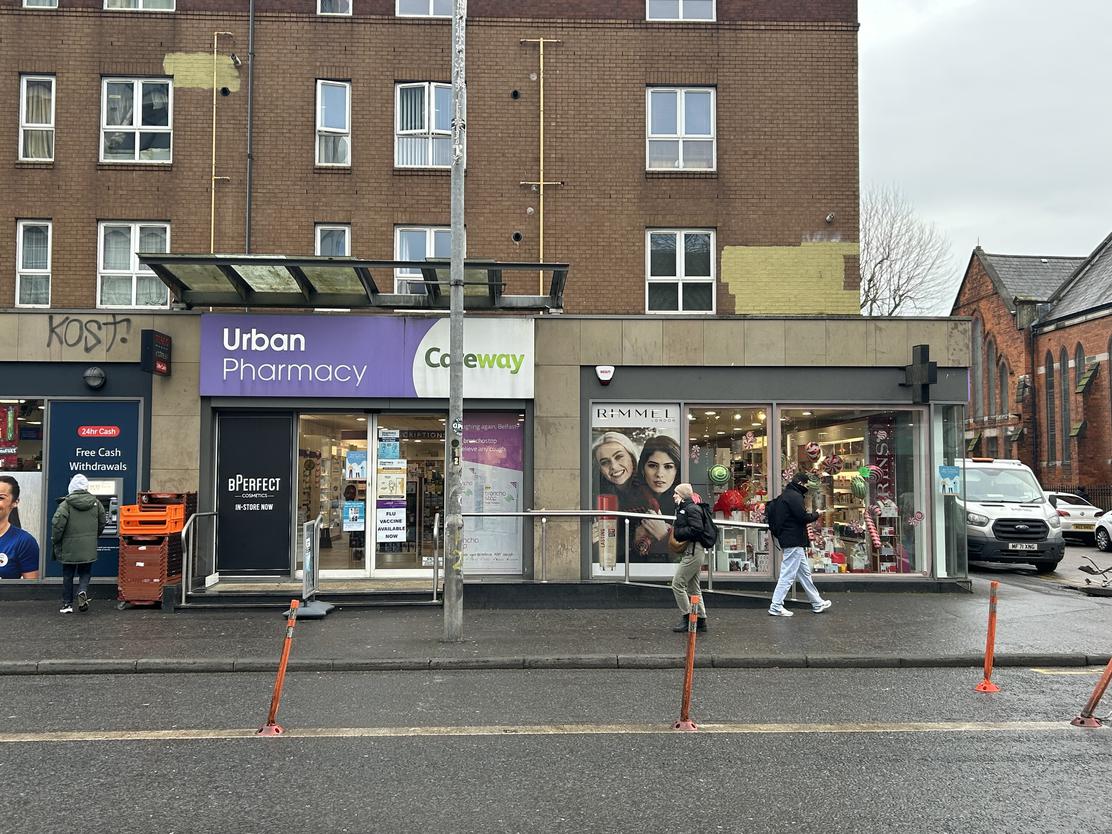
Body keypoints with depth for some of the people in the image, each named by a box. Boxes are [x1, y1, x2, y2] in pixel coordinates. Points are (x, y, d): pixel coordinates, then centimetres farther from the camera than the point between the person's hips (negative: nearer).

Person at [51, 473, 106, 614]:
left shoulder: (66, 503, -10)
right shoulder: (96, 503, 2)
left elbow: (57, 523, -15)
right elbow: (102, 522, 10)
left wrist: (56, 540, 0)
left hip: (70, 547, -2)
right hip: (89, 548, 2)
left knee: (68, 576, 11)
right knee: (85, 573, 13)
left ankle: (67, 604, 14)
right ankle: (83, 592, -14)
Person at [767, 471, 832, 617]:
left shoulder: (785, 495, 16)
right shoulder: (794, 496, -14)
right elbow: (803, 517, -19)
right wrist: (815, 515, -2)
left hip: (788, 539, 11)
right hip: (794, 541, -11)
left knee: (805, 572, 16)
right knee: (788, 575, -6)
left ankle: (817, 603, 24)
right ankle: (776, 606, -3)